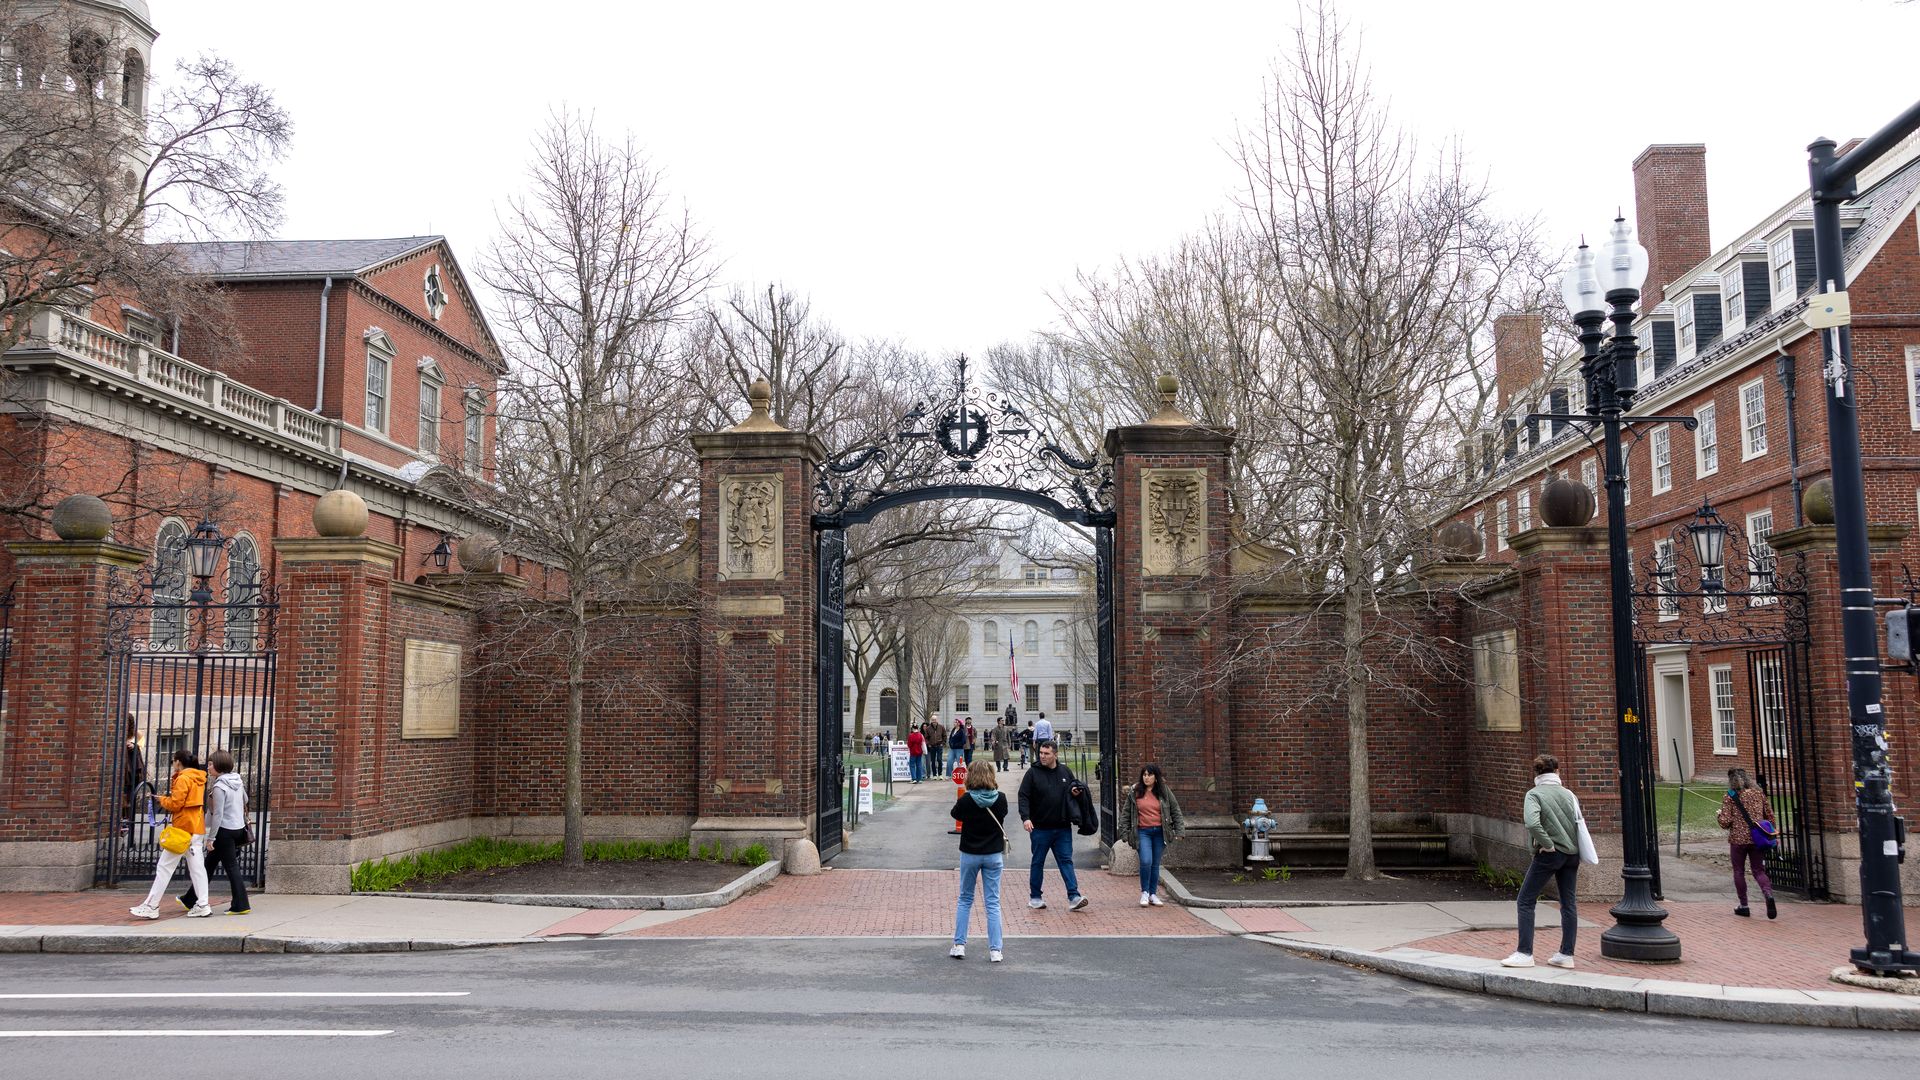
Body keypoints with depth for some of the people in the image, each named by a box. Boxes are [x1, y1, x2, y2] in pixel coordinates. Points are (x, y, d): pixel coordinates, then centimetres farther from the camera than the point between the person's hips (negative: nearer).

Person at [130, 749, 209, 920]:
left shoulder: (183, 779, -12)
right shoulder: (198, 778, 14)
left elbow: (175, 804, -15)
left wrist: (163, 799, 2)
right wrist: (171, 797, 10)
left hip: (183, 828, -8)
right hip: (197, 827, 8)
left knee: (164, 867, -2)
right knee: (197, 866, 6)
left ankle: (151, 906, 0)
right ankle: (202, 905, 3)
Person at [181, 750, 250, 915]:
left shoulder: (219, 787, -18)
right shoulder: (237, 781, 5)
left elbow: (217, 815, -19)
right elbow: (245, 800, 19)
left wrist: (211, 838, -15)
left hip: (225, 830, -9)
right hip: (239, 828, 9)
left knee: (231, 867, -3)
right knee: (209, 862, 17)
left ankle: (241, 905, -1)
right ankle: (191, 900, 27)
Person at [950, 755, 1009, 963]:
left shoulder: (966, 800, -15)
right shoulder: (1000, 799, -10)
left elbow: (955, 814, 4)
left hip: (969, 854, -1)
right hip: (994, 855, 1)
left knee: (965, 899, 15)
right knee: (993, 903, 6)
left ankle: (959, 945, 13)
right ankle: (995, 950, 3)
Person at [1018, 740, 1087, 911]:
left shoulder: (1065, 772, 6)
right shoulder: (1033, 773, -5)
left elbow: (1075, 788, 22)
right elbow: (1023, 796, -9)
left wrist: (1075, 792, -3)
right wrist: (1025, 817, -21)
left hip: (1063, 828, 2)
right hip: (1040, 828, -2)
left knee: (1066, 861, 0)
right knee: (1038, 862, 8)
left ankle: (1074, 897, -2)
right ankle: (1035, 897, 20)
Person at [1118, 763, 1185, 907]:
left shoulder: (1164, 791, 4)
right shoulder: (1134, 792, 1)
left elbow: (1175, 811, 9)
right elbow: (1125, 813, 7)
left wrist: (1179, 830, 3)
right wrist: (1124, 833, 3)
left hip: (1159, 832, 2)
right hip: (1142, 832, -2)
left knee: (1155, 864, 7)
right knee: (1146, 862, -16)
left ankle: (1153, 894, 20)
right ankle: (1144, 892, 2)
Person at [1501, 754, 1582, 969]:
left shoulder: (1534, 794, -9)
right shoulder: (1568, 794, 6)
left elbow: (1532, 823, -24)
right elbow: (1580, 822, 6)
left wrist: (1548, 844, -14)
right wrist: (1573, 847, 13)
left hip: (1549, 854, -5)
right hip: (1571, 854, 5)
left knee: (1526, 901, 2)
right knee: (1569, 903, 12)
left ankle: (1525, 953, -1)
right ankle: (1566, 954, 15)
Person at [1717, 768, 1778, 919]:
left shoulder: (1729, 797, -7)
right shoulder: (1759, 793, 5)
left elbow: (1725, 822, -12)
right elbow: (1769, 816, 10)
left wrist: (1719, 816, 9)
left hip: (1738, 839, -3)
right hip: (1758, 838, 3)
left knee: (1739, 872, 13)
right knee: (1759, 871, 9)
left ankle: (1744, 906, 16)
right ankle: (1769, 894, -20)